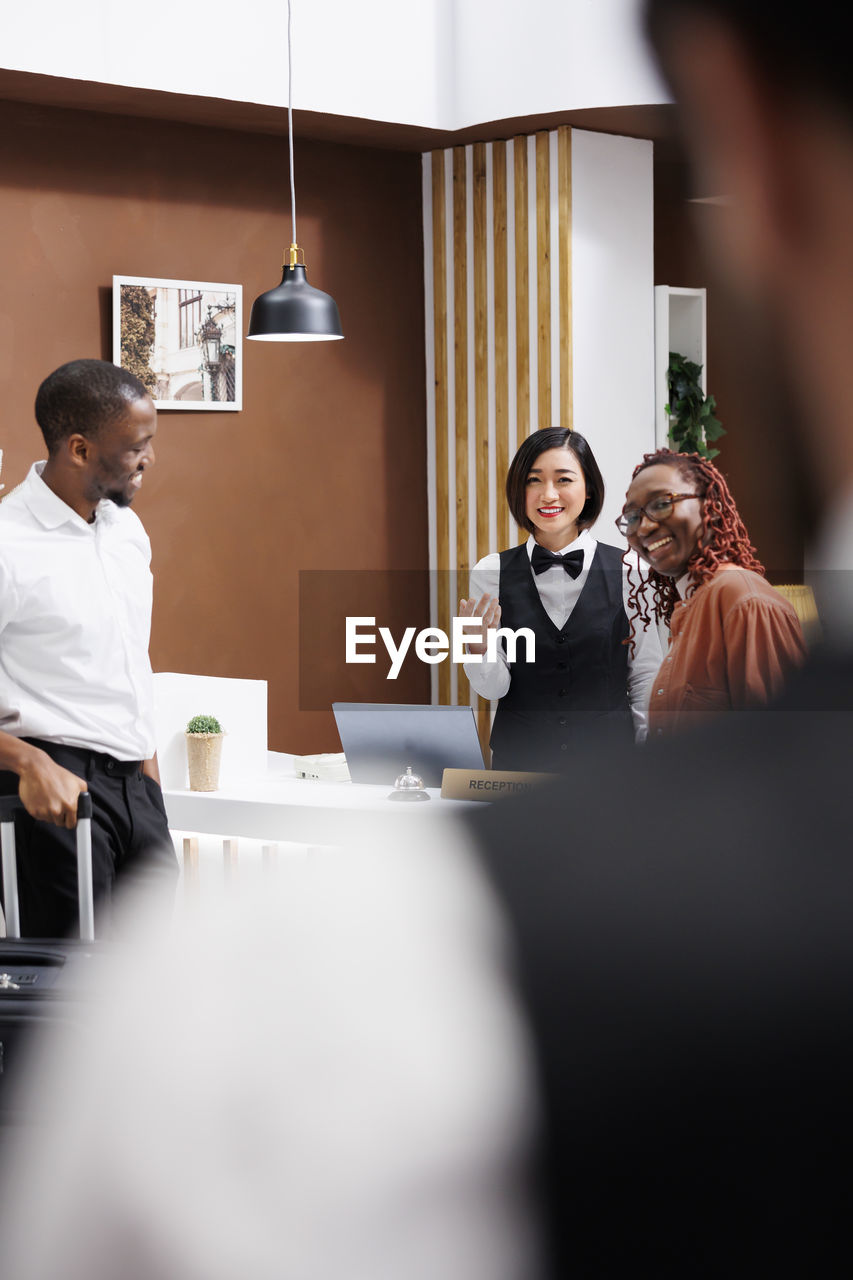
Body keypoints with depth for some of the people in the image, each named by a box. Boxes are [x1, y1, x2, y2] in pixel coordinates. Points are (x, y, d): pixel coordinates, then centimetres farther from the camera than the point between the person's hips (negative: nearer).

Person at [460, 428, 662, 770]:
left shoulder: (630, 572, -4)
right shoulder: (491, 573, -2)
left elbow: (646, 678, 0)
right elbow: (494, 688, -1)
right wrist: (478, 649, -21)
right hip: (518, 759, 1)